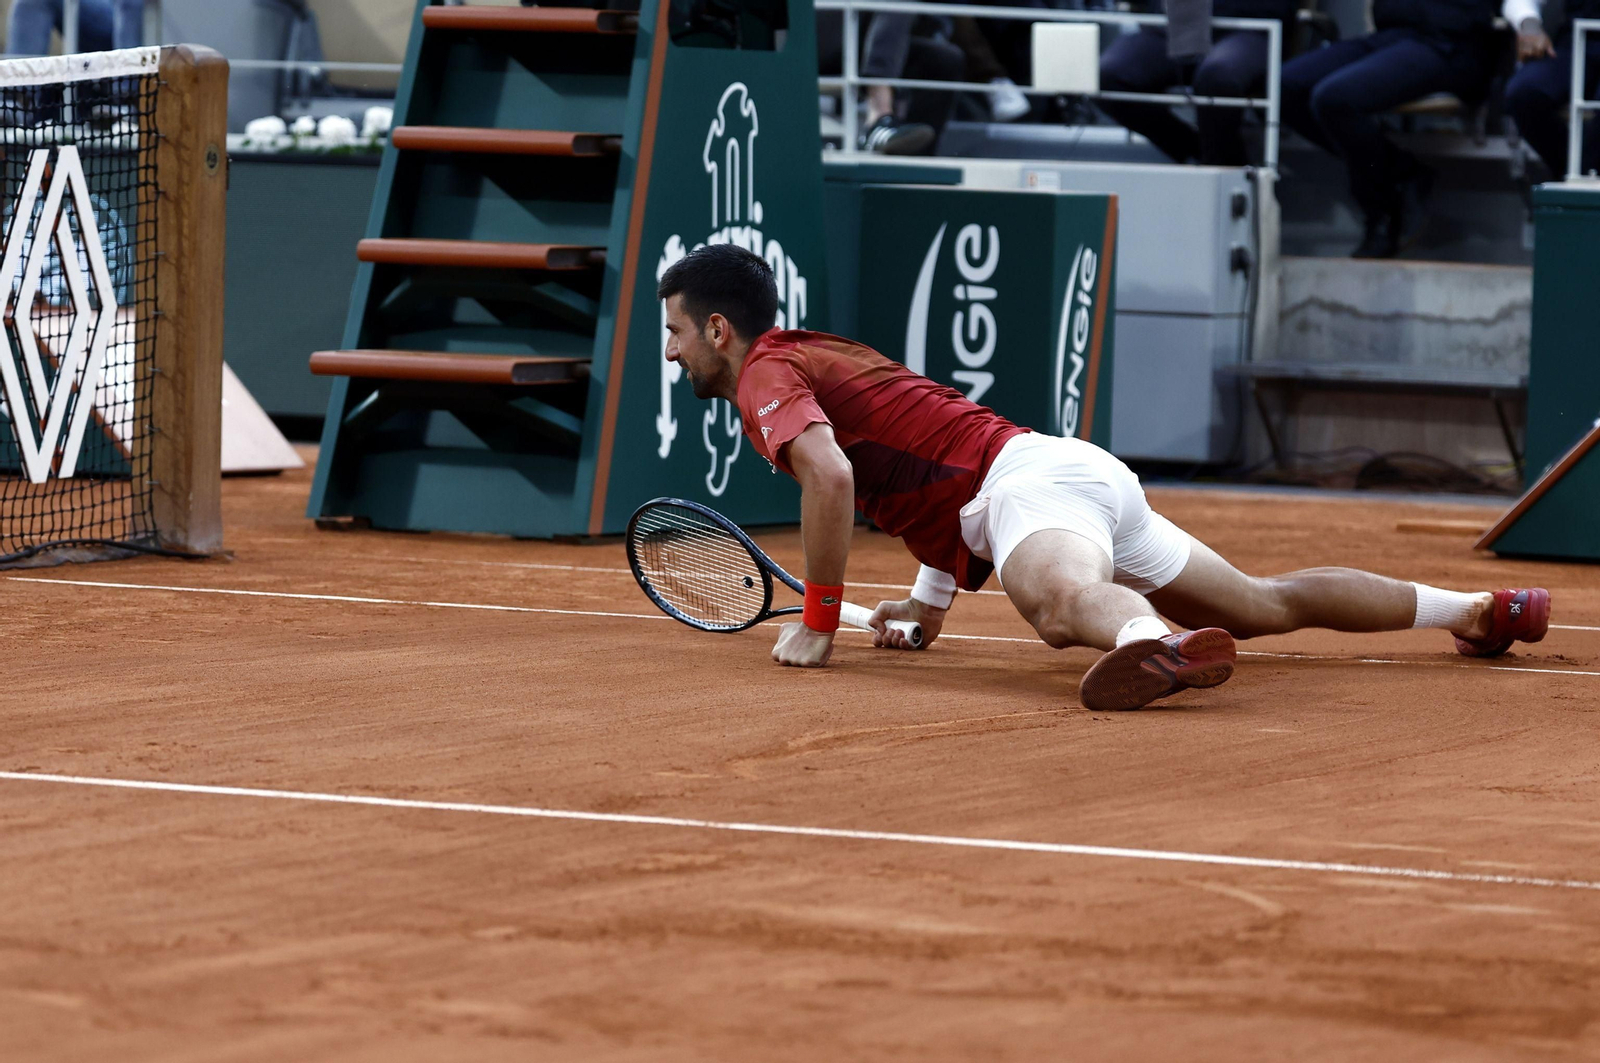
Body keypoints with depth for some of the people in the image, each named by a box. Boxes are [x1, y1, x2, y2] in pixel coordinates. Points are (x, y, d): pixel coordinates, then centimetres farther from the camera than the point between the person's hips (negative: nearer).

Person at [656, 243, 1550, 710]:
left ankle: (1157, 643, -80)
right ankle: (1481, 610, 31)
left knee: (1065, 600, -45)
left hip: (1036, 481, -10)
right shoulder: (824, 357, 28)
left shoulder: (768, 378, -2)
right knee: (1264, 604, 24)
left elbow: (830, 476, -23)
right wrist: (932, 602, 35)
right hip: (1089, 473, 10)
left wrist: (818, 624, -14)